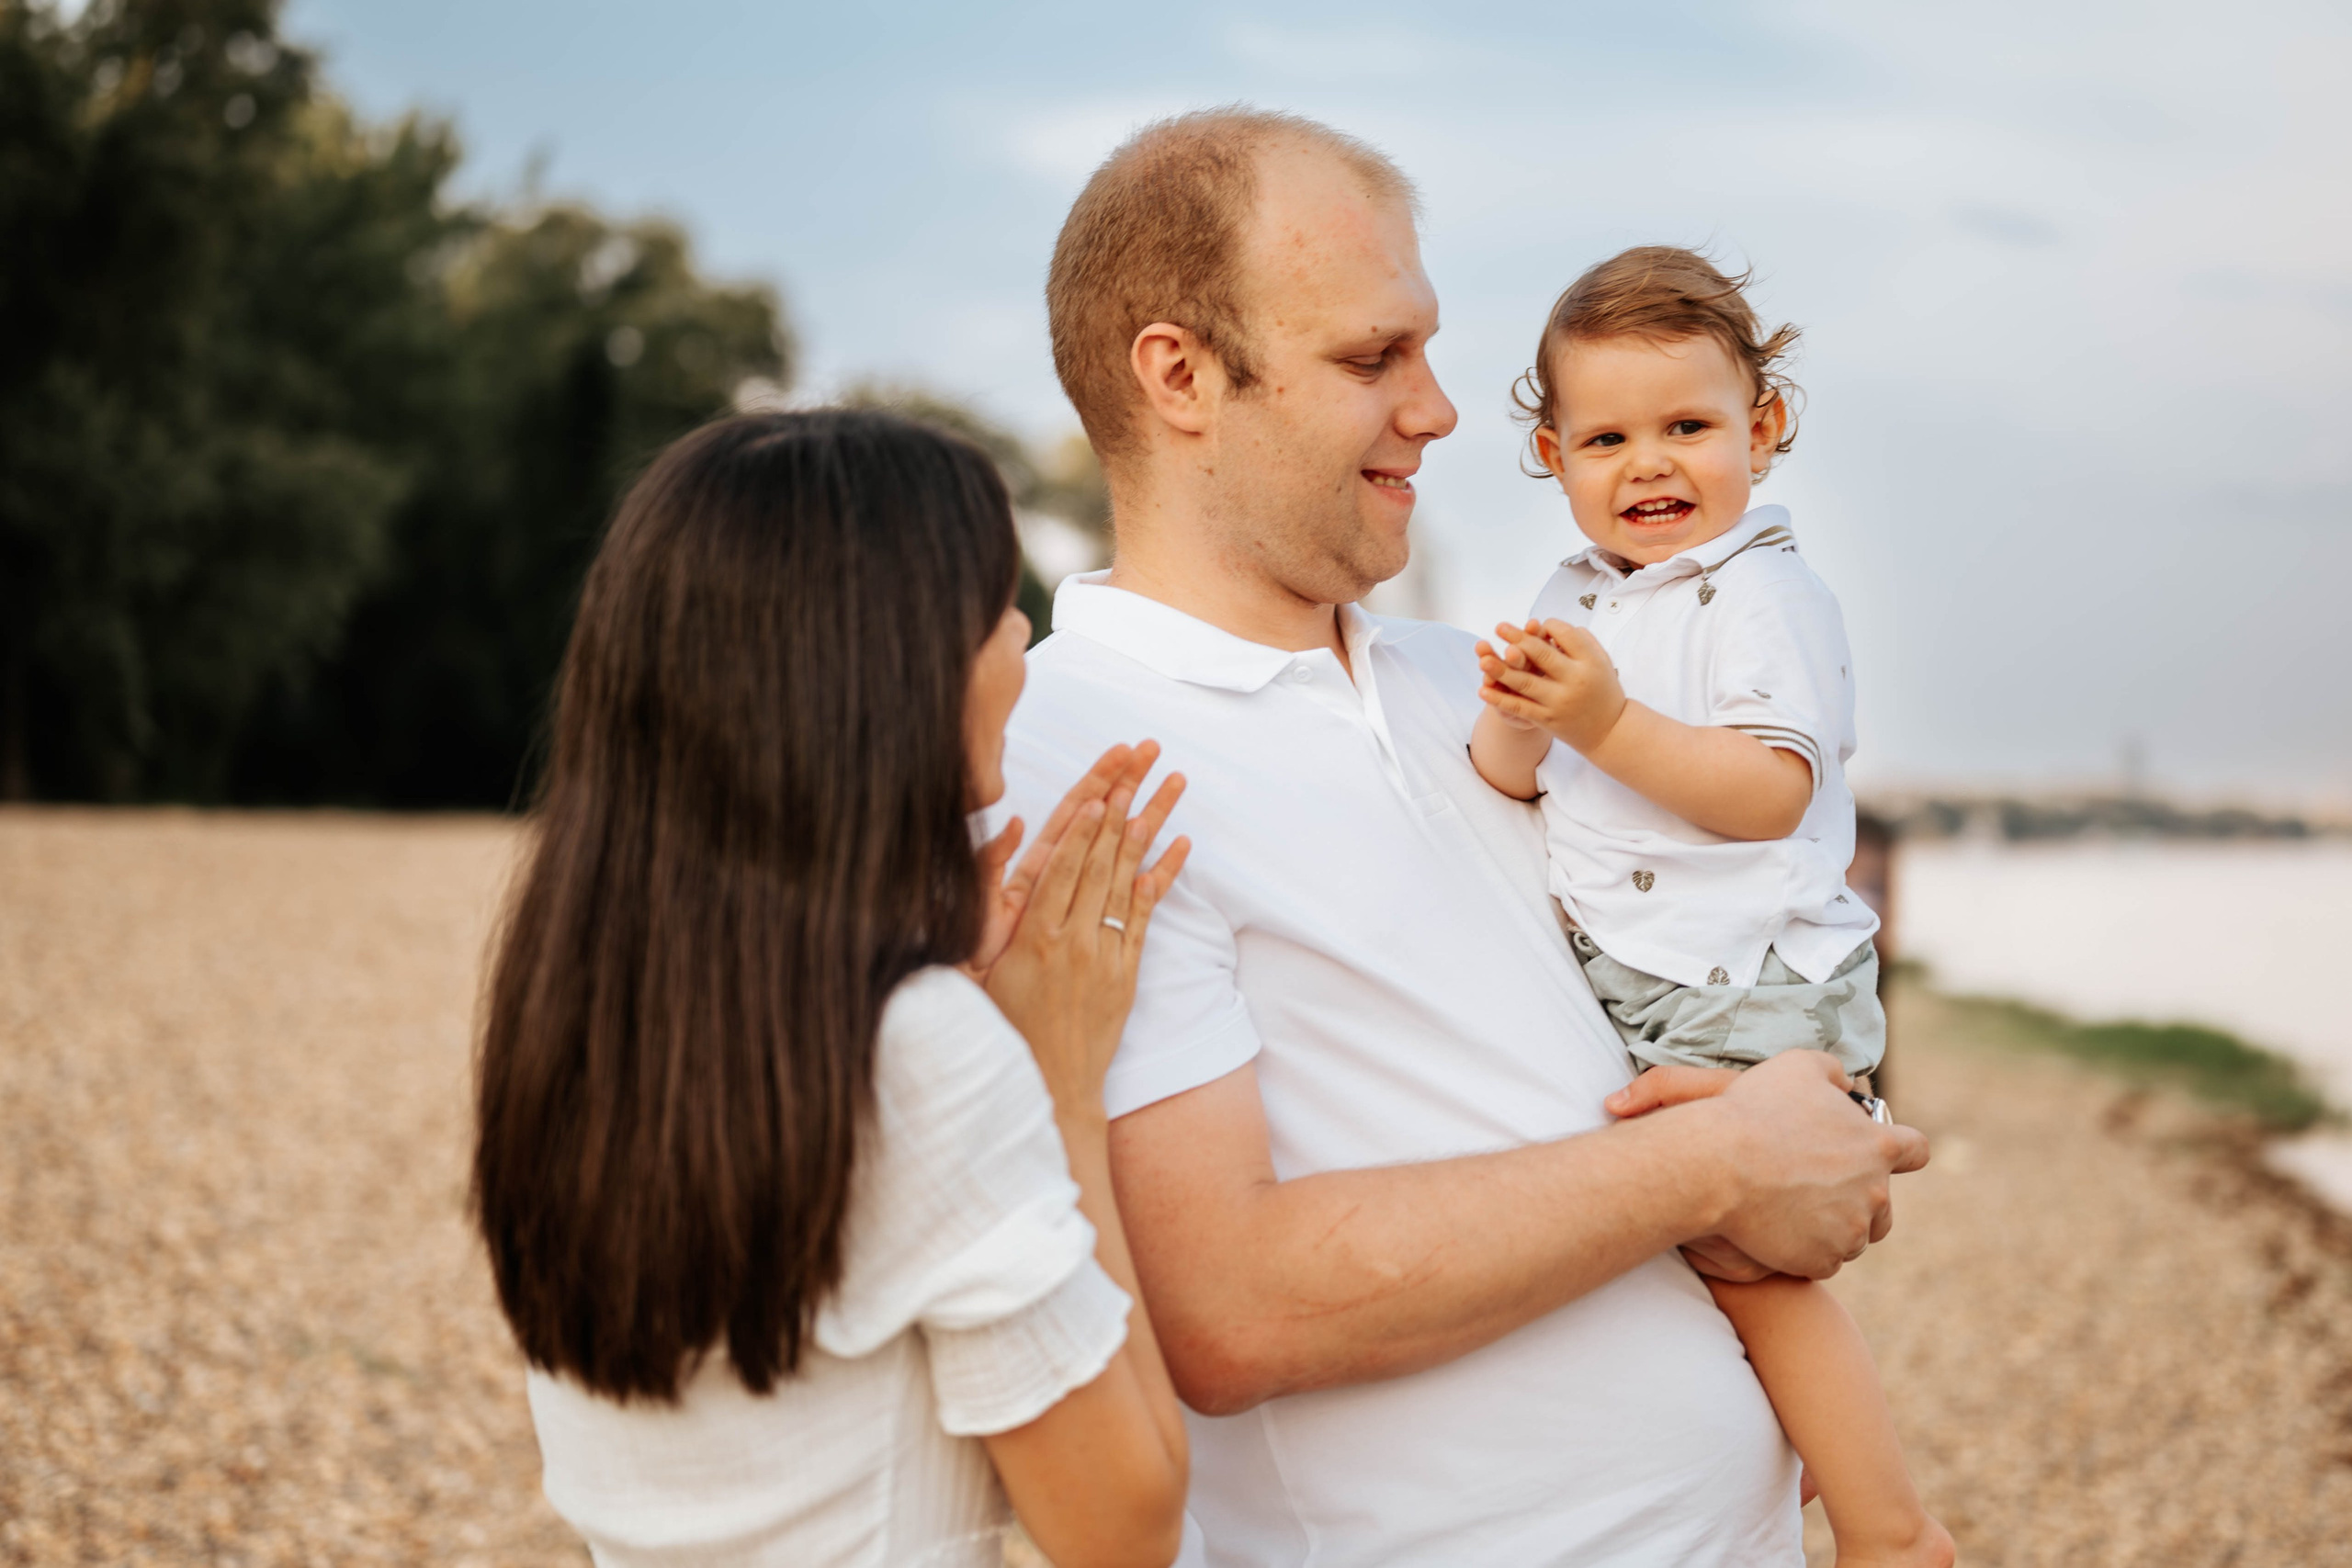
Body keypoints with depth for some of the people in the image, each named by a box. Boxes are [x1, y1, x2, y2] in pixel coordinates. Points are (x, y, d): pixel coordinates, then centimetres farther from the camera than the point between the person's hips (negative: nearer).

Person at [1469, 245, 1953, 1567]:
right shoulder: (1577, 601, 13)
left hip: (1751, 987, -8)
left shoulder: (1766, 594, -11)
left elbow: (1771, 794, -22)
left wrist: (1609, 723, -30)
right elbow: (1517, 782, 10)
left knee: (1748, 1258, -13)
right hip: (1617, 986, 8)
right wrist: (1514, 717, -12)